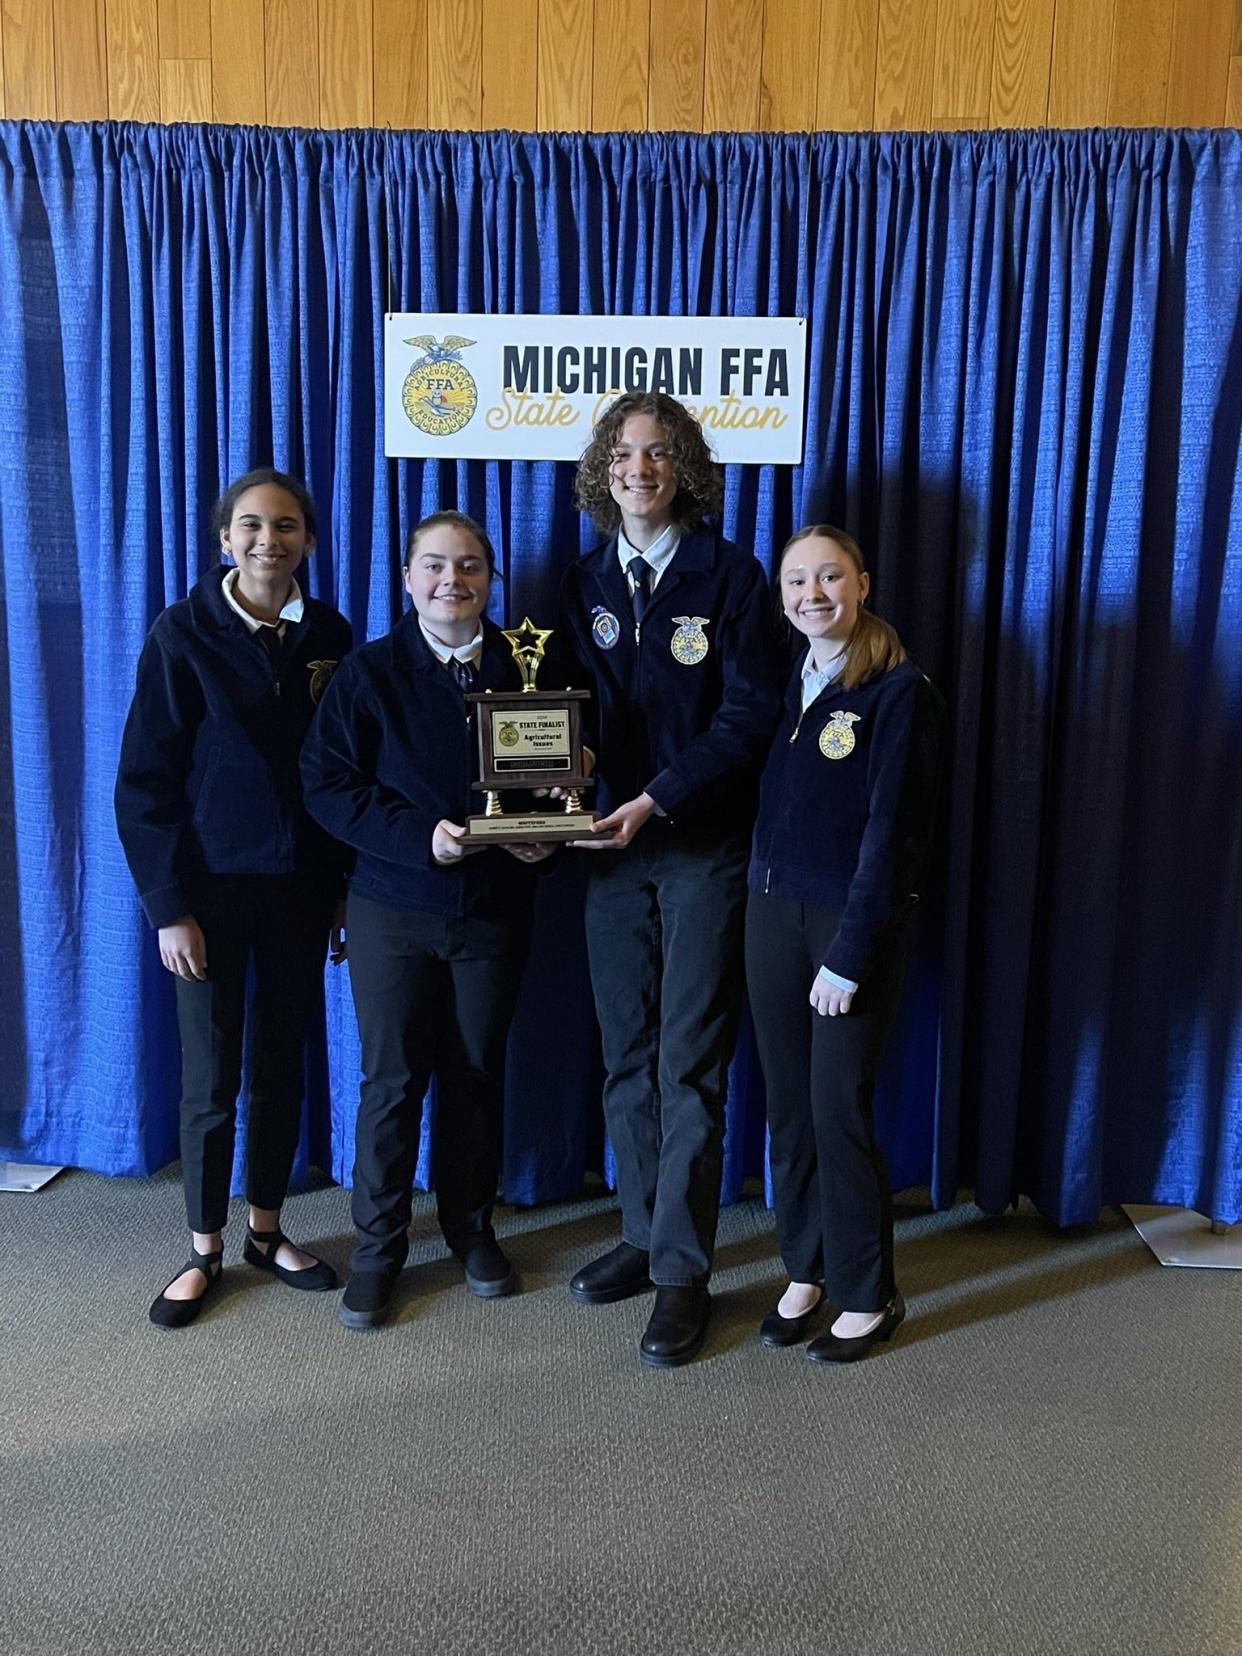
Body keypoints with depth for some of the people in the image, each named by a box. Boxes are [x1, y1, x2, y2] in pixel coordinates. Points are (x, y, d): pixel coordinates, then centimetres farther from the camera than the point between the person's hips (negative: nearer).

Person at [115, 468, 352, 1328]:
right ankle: (205, 1250, 22)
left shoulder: (329, 635, 2)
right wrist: (169, 907, -12)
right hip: (212, 885, -3)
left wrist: (344, 888, 2)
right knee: (211, 1077, 4)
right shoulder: (185, 633, -8)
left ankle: (267, 1231, 30)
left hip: (300, 885, 3)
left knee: (284, 1064, 12)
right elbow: (146, 778, -8)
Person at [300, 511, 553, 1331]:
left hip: (494, 908, 2)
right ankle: (378, 1247, 21)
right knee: (392, 1078, 4)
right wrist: (421, 835, -21)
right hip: (394, 908, -2)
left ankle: (472, 1227, 31)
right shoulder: (371, 671, -3)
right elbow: (326, 783, -9)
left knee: (477, 1073, 12)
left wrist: (539, 837, -12)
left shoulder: (522, 670, 3)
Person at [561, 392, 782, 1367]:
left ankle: (683, 1271, 10)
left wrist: (655, 800, -17)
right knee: (627, 1059, 11)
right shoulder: (586, 583, 11)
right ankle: (644, 1237, 26)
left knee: (690, 1065, -1)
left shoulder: (727, 573, -3)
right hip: (614, 849, 4)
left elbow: (751, 712, -10)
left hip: (705, 848, -4)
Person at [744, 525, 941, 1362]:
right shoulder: (786, 683, 8)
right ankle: (806, 1269, 28)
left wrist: (849, 957, -16)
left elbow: (890, 832, -14)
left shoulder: (899, 689, -11)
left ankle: (868, 1294, 19)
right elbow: (769, 805, 11)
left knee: (839, 1108, 0)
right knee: (787, 1104, 11)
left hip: (856, 918, -6)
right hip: (774, 909, 6)